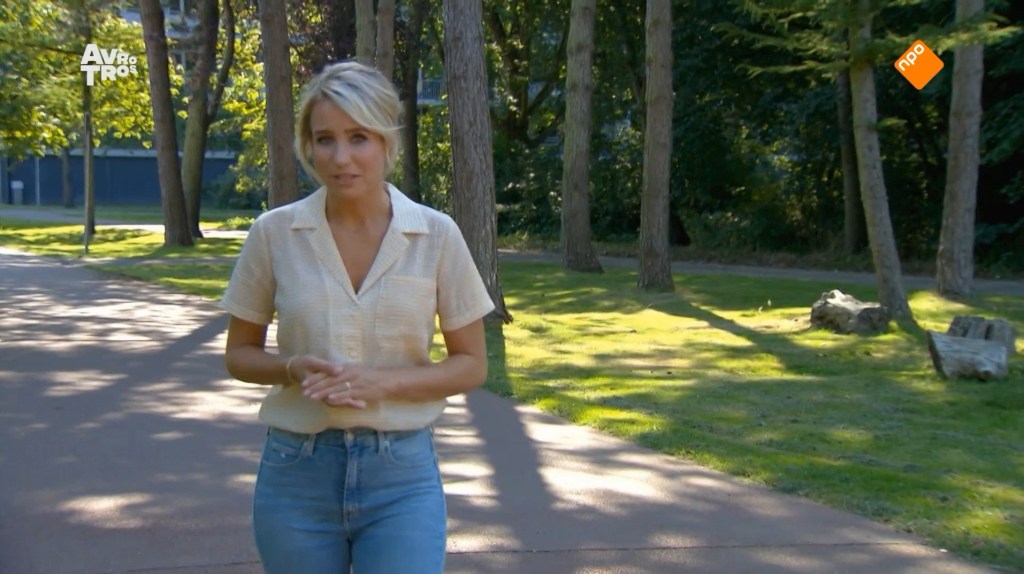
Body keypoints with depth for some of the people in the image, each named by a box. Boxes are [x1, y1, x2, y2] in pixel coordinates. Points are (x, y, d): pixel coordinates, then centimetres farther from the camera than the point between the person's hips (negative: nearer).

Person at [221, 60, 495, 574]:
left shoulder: (437, 235, -5)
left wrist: (382, 381, -16)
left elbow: (471, 365, 1)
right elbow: (239, 354, 7)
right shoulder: (273, 233, -3)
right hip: (297, 473, 1)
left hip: (401, 475, -1)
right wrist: (294, 368, -15)